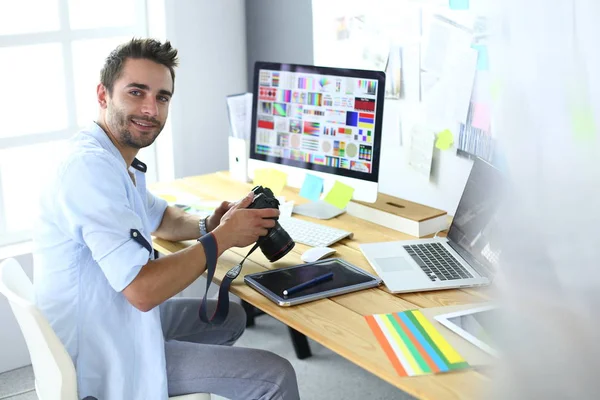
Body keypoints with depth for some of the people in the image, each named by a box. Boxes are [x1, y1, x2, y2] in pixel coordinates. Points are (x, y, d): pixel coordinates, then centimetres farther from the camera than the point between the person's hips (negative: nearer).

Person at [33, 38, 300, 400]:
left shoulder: (117, 157, 6)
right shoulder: (91, 167, -27)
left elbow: (159, 218, 24)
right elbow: (143, 290, -31)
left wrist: (208, 226, 1)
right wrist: (222, 238, -18)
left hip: (120, 318, 10)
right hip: (105, 356, -10)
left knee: (231, 316, 28)